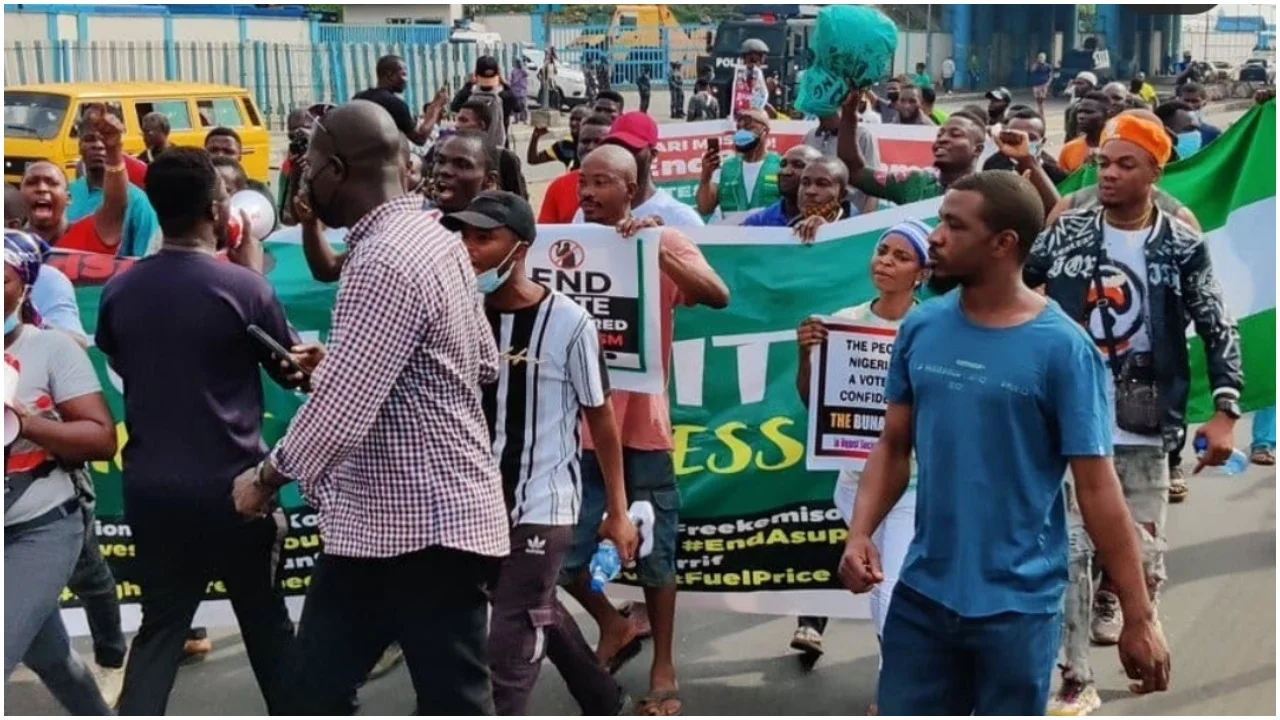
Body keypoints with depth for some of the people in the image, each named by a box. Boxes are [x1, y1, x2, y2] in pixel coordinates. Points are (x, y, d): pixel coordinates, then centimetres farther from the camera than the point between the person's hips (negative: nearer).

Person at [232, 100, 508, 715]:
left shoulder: (384, 263, -22)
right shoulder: (435, 237, 8)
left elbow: (341, 409, -26)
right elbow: (484, 362, 17)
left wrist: (267, 477, -7)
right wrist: (334, 363, 16)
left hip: (427, 525, -10)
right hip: (376, 519, 10)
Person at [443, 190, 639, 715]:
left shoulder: (568, 322, -13)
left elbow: (600, 417, -5)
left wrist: (617, 512, -2)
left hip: (543, 505, -5)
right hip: (487, 500, 6)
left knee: (509, 643, -5)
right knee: (540, 616, 22)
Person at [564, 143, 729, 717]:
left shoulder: (662, 242, -3)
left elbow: (717, 296, -19)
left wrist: (658, 248, -27)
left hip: (640, 425, -2)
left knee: (653, 555, 9)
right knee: (561, 555, 4)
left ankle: (663, 669, 24)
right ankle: (614, 625, 31)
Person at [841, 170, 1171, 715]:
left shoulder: (1062, 348, -13)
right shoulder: (920, 327, 0)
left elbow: (1097, 488, -11)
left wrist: (1139, 616, -11)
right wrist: (860, 532, -8)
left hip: (1017, 604, -4)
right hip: (921, 592, 4)